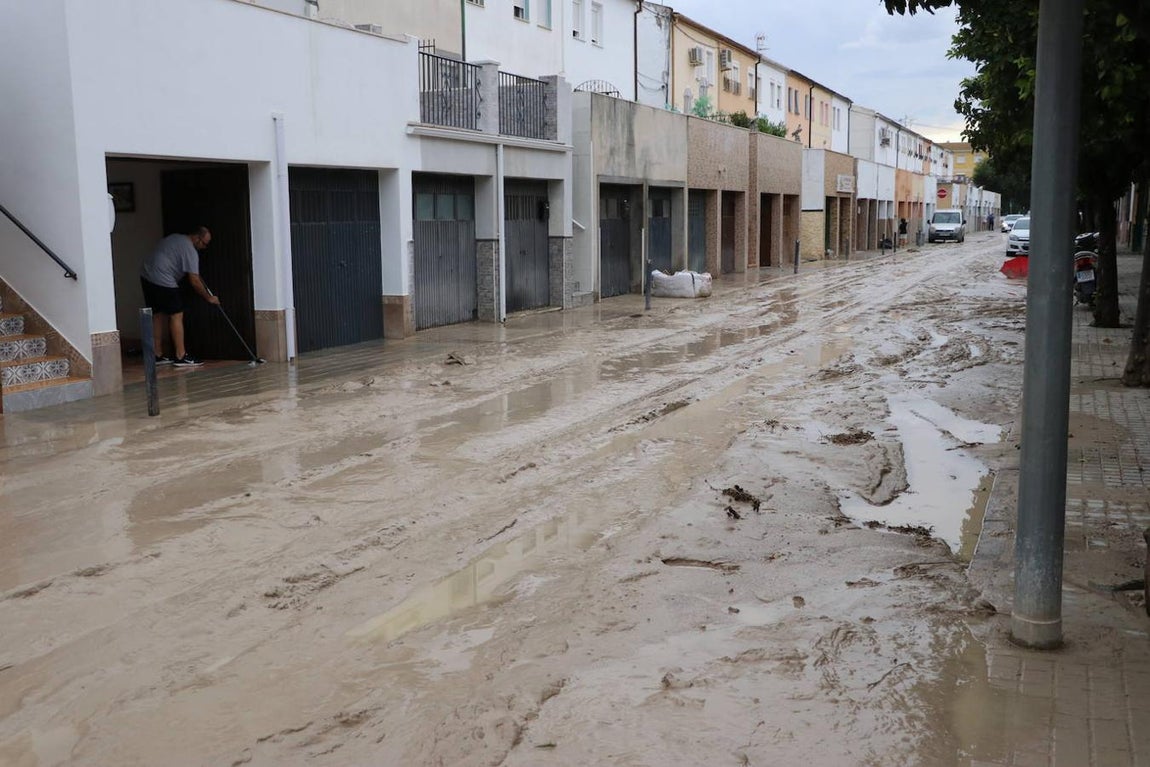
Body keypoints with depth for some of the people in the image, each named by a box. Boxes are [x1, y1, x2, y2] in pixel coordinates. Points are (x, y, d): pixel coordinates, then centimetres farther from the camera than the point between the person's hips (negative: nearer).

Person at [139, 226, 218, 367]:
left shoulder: (175, 238, 18)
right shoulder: (190, 251, -10)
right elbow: (195, 282, -12)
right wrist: (209, 298, 0)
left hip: (146, 275, 10)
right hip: (162, 281, -10)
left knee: (157, 315, 13)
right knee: (176, 316, -4)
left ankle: (158, 355, 16)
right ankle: (181, 357, -5)